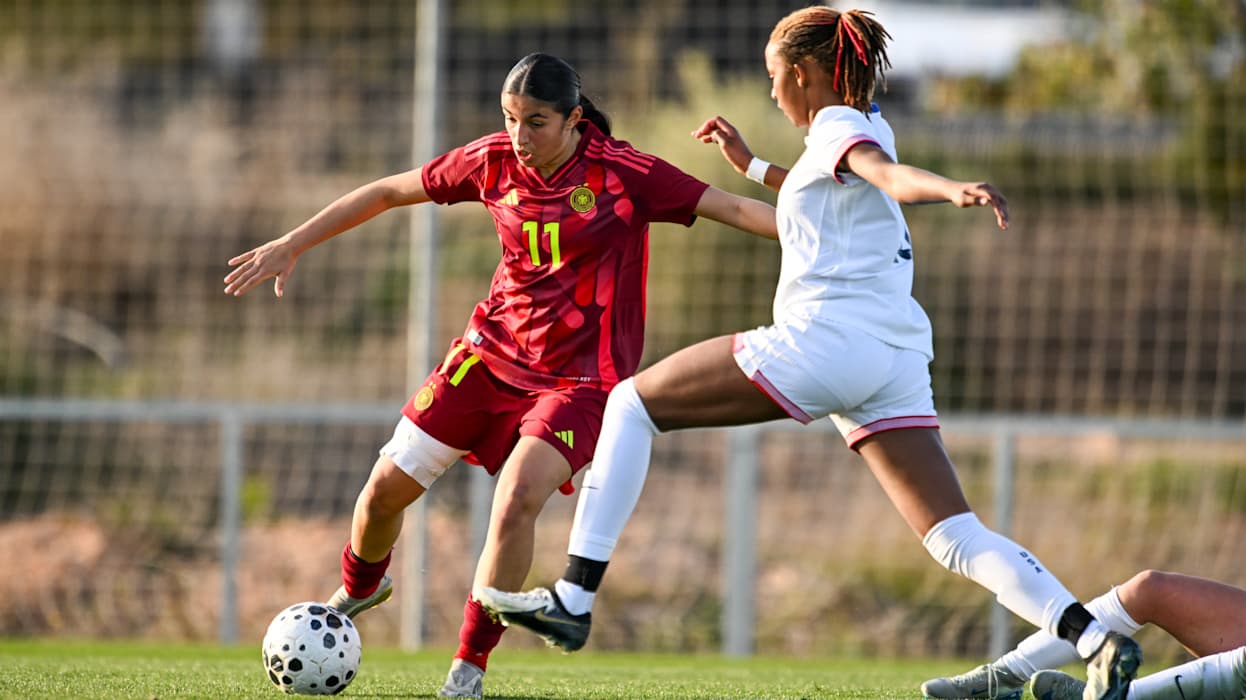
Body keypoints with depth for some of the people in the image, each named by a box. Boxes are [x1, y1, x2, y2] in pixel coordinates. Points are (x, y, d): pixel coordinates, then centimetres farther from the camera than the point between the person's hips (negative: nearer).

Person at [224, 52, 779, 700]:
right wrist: (292, 245, 8)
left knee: (518, 496, -27)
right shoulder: (495, 161, -5)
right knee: (389, 484, 5)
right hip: (493, 350, 5)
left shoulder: (623, 173, -17)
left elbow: (730, 208, -18)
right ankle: (359, 588, 40)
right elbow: (389, 191, 6)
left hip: (579, 375, -4)